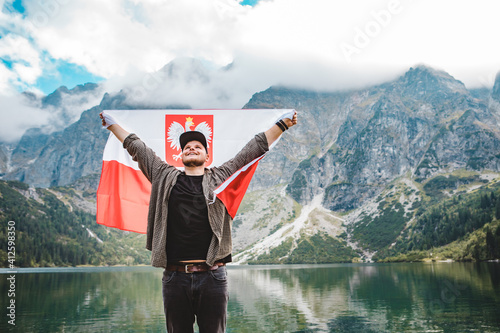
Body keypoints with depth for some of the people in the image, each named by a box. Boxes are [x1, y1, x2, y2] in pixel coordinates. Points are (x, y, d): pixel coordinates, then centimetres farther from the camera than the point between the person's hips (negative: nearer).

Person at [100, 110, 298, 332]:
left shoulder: (220, 177, 11)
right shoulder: (165, 177, 13)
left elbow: (254, 148, 14)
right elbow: (136, 146, 22)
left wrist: (283, 123, 17)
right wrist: (111, 123, 31)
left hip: (213, 276, -1)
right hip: (174, 278, 1)